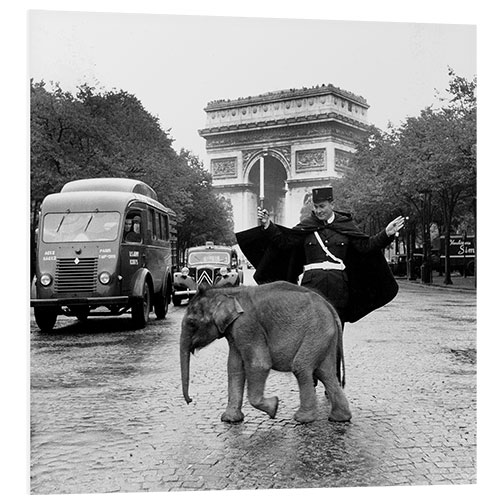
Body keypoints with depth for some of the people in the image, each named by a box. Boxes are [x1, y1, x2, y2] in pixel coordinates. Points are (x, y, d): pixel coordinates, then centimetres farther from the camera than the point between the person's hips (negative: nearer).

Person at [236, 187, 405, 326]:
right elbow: (284, 241, -1)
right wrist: (267, 225, -14)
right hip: (312, 284, -1)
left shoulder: (345, 225, 7)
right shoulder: (307, 225, 5)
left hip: (337, 286, 1)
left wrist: (387, 233, -7)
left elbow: (366, 245, 5)